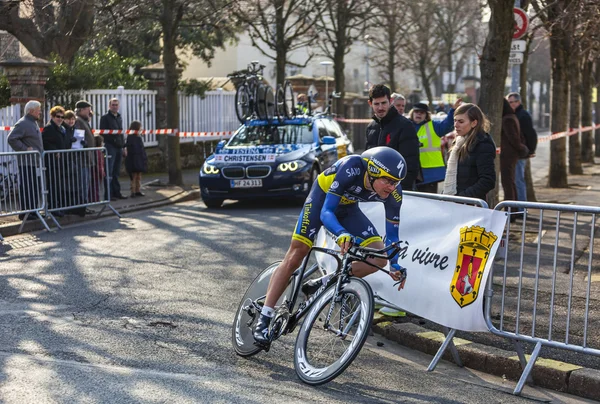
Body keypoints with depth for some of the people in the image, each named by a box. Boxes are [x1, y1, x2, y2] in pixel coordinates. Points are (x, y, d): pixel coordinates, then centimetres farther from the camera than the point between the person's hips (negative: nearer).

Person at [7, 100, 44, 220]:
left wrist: (40, 152, 17)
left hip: (35, 162, 10)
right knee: (27, 188, -7)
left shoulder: (34, 123, 18)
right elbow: (11, 139, -20)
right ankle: (25, 213, -3)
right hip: (27, 162, -10)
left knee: (36, 188, 12)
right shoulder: (23, 124, -12)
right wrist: (25, 148, -18)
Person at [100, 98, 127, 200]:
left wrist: (124, 147, 17)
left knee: (116, 172, 10)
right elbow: (103, 133, -8)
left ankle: (116, 193, 14)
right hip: (110, 147, -7)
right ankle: (108, 195, -7)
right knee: (109, 173, -7)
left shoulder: (119, 117, 19)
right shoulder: (105, 117, -2)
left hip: (119, 148, 7)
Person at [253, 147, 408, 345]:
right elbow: (326, 211, -39)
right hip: (323, 196, -4)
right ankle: (263, 320, -8)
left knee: (379, 256, -14)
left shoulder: (394, 193, -25)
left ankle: (319, 285, -2)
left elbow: (391, 234, -11)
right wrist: (342, 235, -56)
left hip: (347, 207, 4)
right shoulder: (352, 168, -39)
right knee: (296, 255, -13)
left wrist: (395, 265, -22)